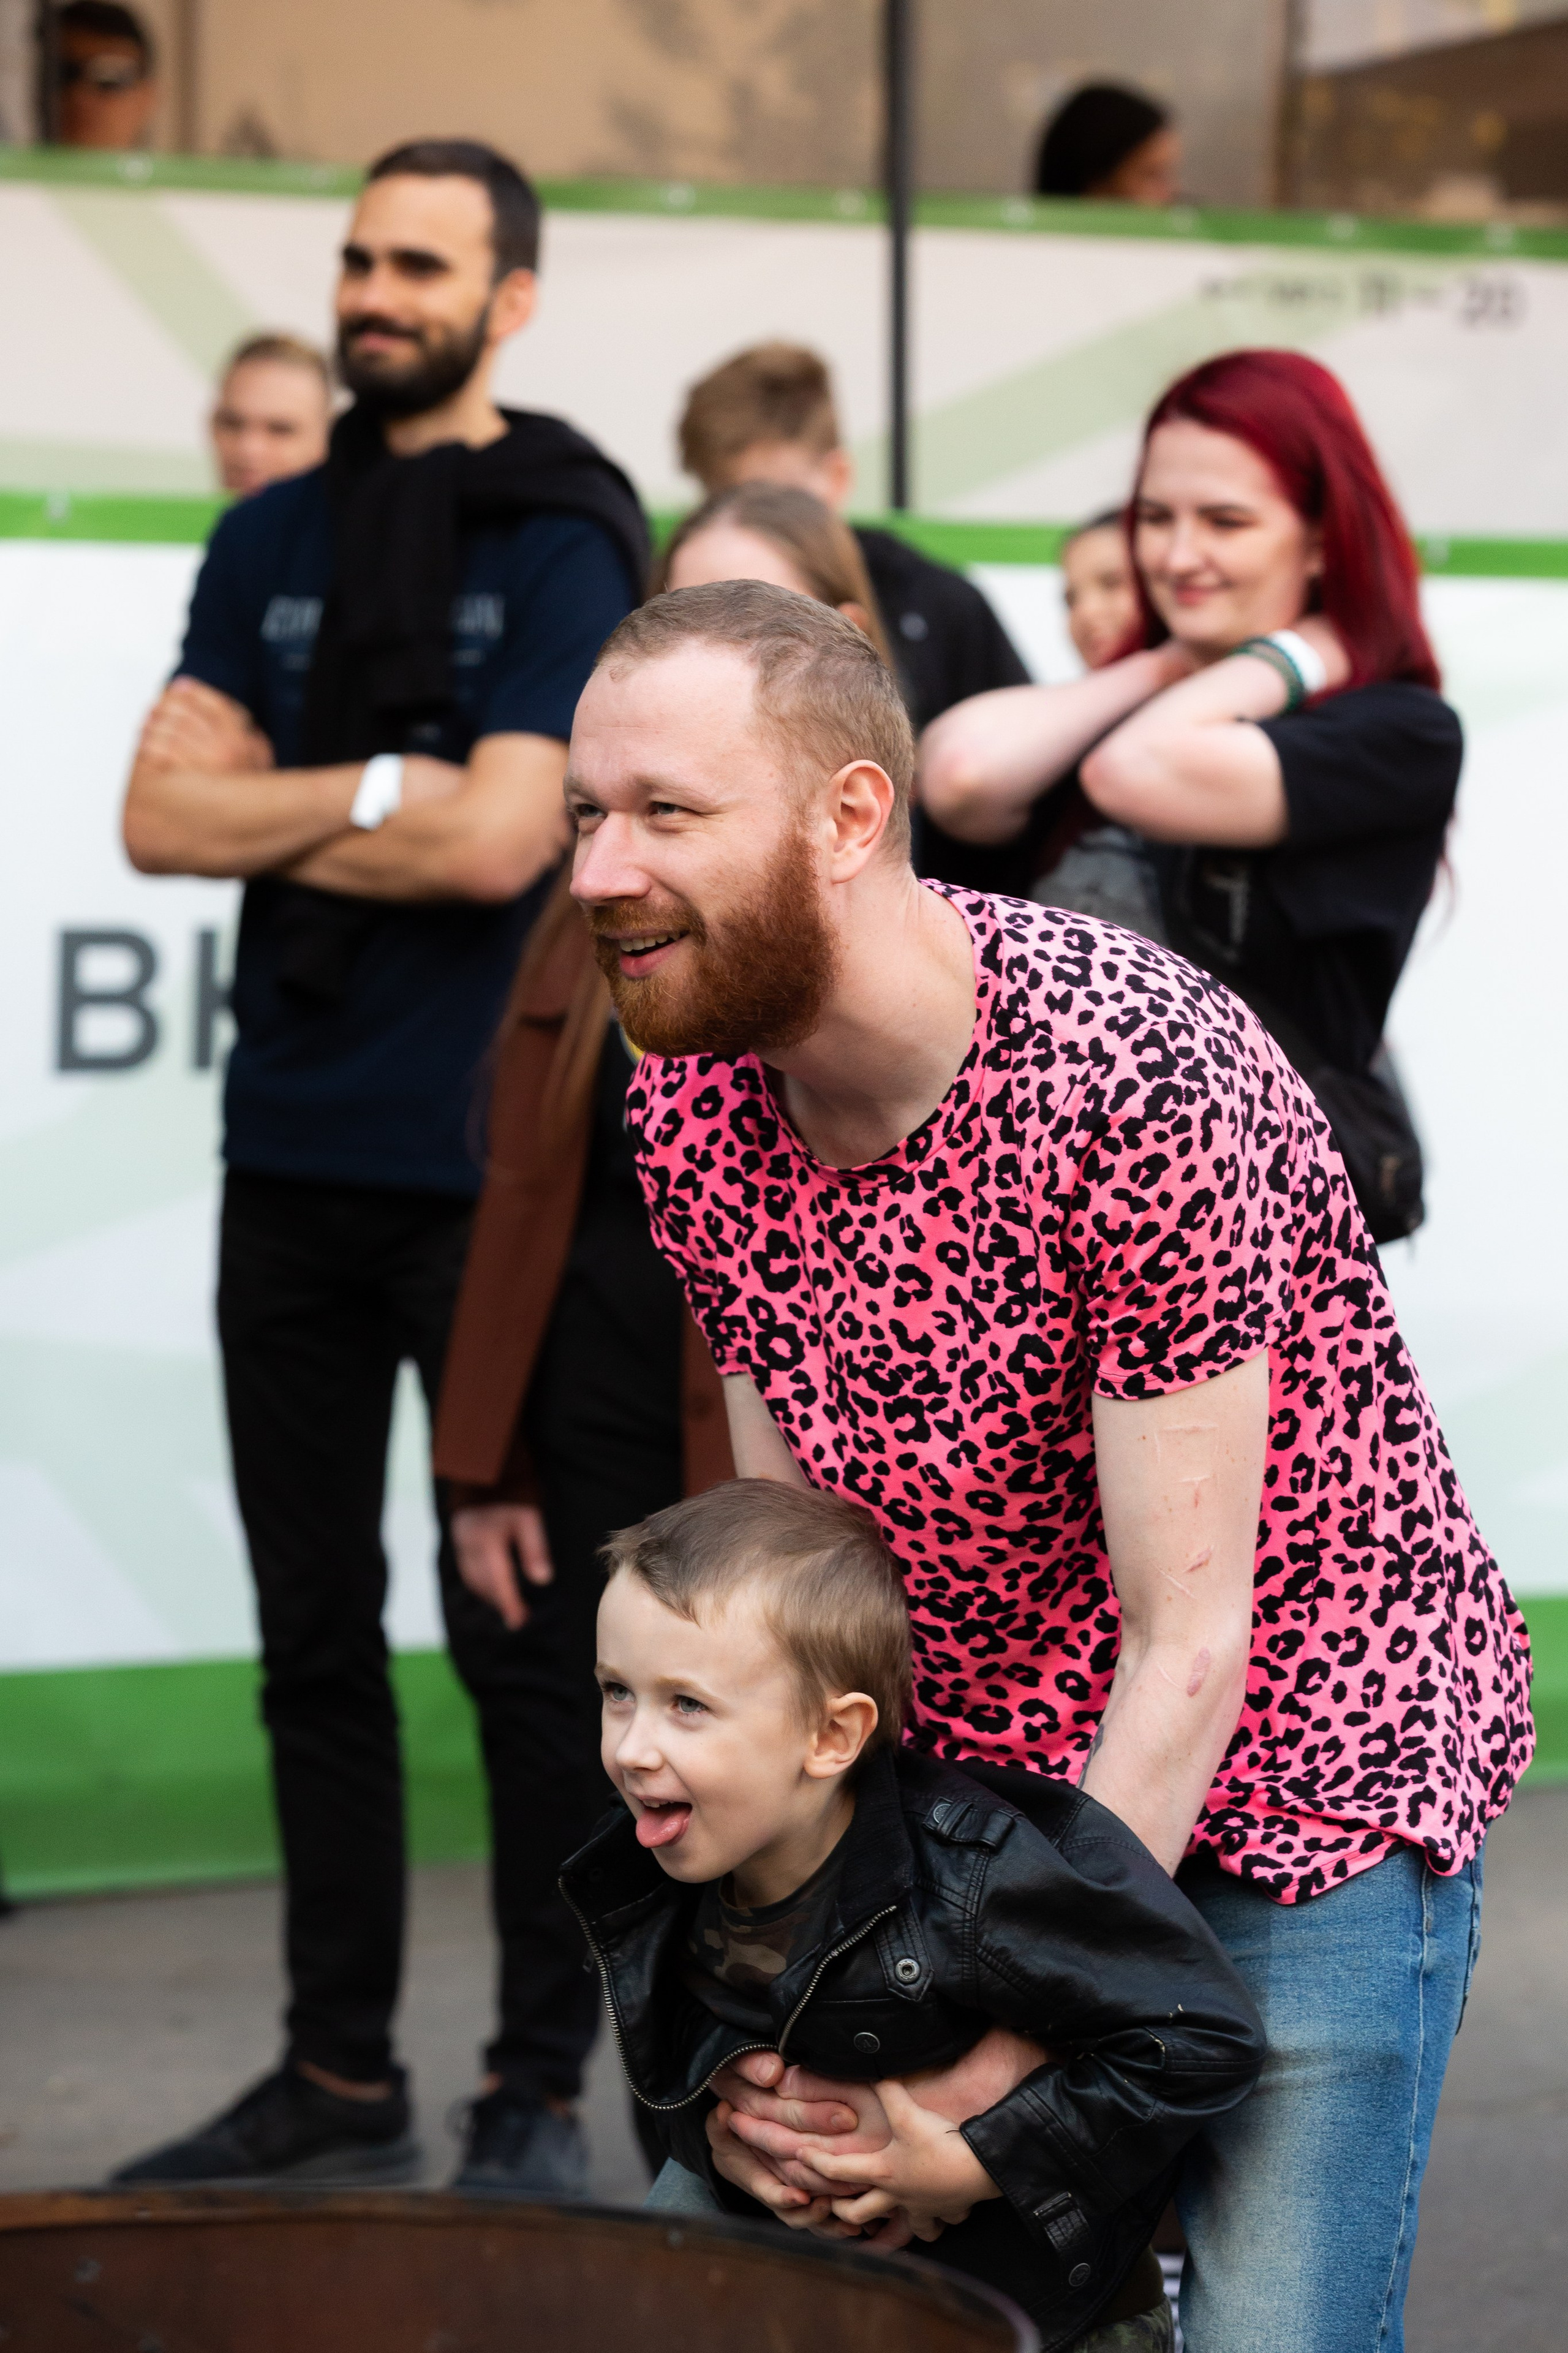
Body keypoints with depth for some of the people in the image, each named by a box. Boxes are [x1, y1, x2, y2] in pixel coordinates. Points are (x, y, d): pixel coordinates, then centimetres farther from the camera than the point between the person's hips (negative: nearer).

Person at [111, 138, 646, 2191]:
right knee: (315, 1638, 10)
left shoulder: (561, 548, -4)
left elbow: (499, 844, -16)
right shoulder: (269, 543, 12)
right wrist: (376, 792, -8)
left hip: (487, 1176, -6)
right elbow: (160, 817, 3)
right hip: (292, 1169, 6)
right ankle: (338, 2081, 20)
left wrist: (267, 806, -5)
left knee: (518, 1641, 1)